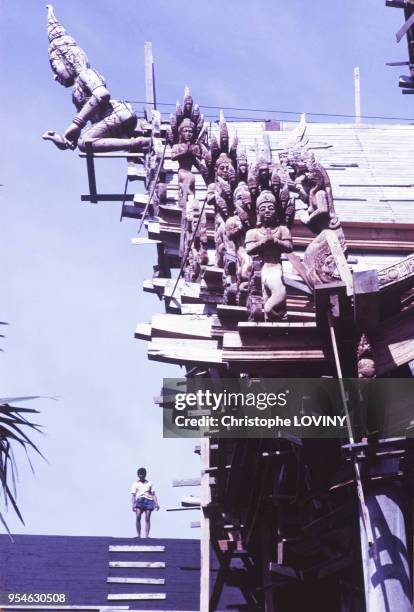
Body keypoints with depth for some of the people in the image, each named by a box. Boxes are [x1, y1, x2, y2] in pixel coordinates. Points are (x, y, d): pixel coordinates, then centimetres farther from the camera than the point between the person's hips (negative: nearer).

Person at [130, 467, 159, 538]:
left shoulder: (149, 483, 17)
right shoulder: (135, 484, 13)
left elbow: (153, 494, 14)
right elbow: (133, 495, 6)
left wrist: (156, 504, 2)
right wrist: (133, 505, -6)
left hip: (148, 500, 1)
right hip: (139, 500, -1)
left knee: (147, 519, -6)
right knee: (138, 517, -18)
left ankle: (146, 535, -7)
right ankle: (138, 535, -13)